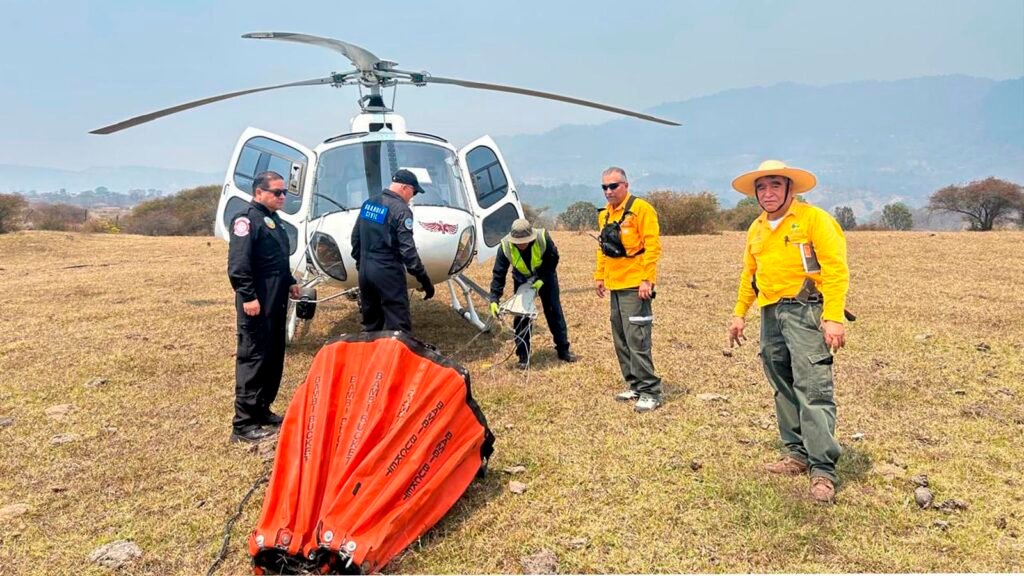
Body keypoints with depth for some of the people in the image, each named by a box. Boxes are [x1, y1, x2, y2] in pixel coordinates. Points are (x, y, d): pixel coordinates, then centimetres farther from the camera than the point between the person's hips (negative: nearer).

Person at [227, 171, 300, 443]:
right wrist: (248, 297, -23)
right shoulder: (247, 220, -12)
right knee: (253, 359, -7)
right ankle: (243, 424, -2)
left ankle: (262, 411, 26)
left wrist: (289, 282, 20)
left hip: (276, 302, 10)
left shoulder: (273, 219, 18)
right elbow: (238, 265, -20)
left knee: (274, 358, 14)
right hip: (257, 303, -10)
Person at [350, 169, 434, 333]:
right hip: (388, 273, -8)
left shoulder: (368, 203, 10)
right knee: (398, 326, -4)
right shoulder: (401, 210, -14)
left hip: (364, 270, 8)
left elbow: (355, 237, 16)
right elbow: (407, 250, -19)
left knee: (370, 324, 18)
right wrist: (424, 279, -16)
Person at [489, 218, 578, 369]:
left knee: (554, 311, 3)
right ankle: (523, 356, 6)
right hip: (522, 280, 1)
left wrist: (542, 279, -25)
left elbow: (553, 259, -17)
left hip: (545, 277, 0)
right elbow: (498, 274, -25)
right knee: (521, 316, -4)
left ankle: (563, 350, 16)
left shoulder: (543, 238, -33)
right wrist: (494, 299, -32)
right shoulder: (505, 246, -30)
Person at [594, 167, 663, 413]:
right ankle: (635, 385, 22)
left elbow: (652, 246, -14)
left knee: (637, 339, -9)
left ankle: (649, 391, -1)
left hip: (635, 286, -8)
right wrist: (600, 276, 18)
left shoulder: (641, 209, -9)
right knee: (621, 339, 11)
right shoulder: (605, 214, 15)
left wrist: (647, 279, -18)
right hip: (615, 286, 8)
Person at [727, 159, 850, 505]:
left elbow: (836, 269, -12)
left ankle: (823, 470, -8)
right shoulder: (756, 229, 17)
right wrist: (739, 313, 21)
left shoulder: (813, 219, -5)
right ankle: (798, 453, 24)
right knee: (784, 388, 12)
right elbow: (749, 275, 26)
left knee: (813, 389, -11)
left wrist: (834, 317, -19)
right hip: (771, 314, 7)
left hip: (805, 311, -7)